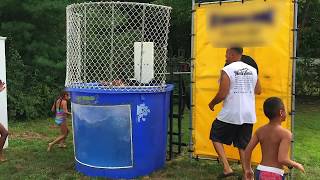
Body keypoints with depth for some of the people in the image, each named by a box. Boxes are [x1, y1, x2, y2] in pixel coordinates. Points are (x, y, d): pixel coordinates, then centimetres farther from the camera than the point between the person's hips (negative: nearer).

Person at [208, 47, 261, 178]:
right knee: (243, 145, 15)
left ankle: (227, 168, 6)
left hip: (230, 114, -5)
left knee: (216, 137, 14)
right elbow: (258, 91, 14)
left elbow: (222, 94, -15)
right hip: (248, 115, 5)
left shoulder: (227, 70, -12)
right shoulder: (252, 70, 6)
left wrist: (212, 103, 3)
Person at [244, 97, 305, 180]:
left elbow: (247, 150, 1)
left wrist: (248, 169, 13)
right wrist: (296, 165, -4)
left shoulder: (260, 131, 3)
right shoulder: (285, 133, -14)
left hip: (260, 172, 6)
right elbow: (282, 159, -22)